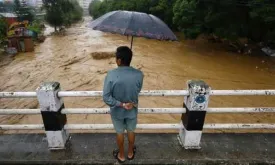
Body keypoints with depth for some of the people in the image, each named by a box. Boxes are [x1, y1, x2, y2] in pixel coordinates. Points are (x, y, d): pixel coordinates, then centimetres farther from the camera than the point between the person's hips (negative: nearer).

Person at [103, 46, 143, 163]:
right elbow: (138, 91, -4)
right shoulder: (139, 74, -20)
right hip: (132, 110, 1)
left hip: (117, 111, -1)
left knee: (120, 132, 23)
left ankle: (121, 155, 46)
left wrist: (121, 104, -16)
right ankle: (130, 153, 49)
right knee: (131, 131, 26)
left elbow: (106, 97, -23)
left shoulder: (111, 75, -26)